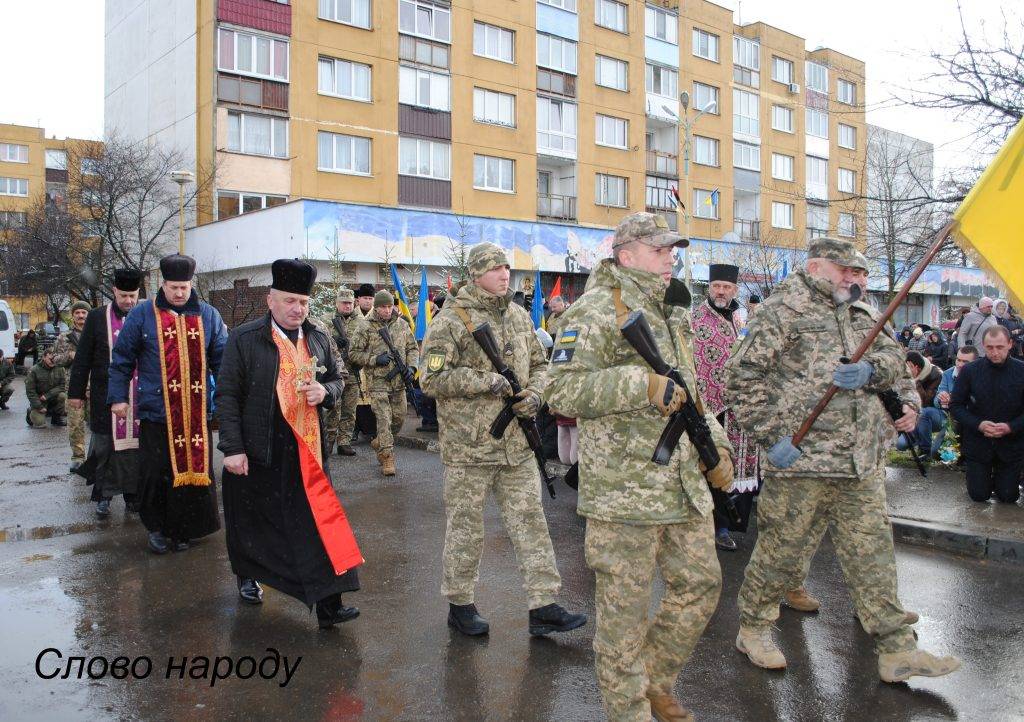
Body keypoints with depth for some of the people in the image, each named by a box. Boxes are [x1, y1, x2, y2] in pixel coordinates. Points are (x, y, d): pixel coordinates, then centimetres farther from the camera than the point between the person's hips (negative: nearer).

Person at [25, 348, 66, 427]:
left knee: (62, 396, -29)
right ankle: (31, 412, 18)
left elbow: (62, 386, -9)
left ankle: (57, 418, -5)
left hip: (53, 398, 3)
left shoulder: (60, 369, -6)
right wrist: (39, 407, -17)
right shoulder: (34, 370, -13)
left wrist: (47, 396, -22)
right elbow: (30, 391, -11)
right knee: (39, 423, -18)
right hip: (38, 400, -3)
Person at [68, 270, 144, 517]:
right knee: (104, 445, 4)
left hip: (140, 396, 1)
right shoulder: (97, 318, 2)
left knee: (135, 445, 5)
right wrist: (76, 392, 4)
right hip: (105, 395, -1)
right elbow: (83, 358, 5)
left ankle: (133, 495, 17)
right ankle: (103, 496, 17)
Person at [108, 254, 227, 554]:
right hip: (156, 413, -1)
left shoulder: (208, 315, 7)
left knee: (194, 470, 5)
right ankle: (157, 528, 22)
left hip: (196, 414, 2)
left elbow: (222, 360, 10)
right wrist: (118, 397, 2)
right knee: (156, 473, 3)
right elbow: (122, 358, 6)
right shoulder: (142, 315, 2)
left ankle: (181, 528, 21)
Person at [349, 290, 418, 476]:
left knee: (399, 417, 11)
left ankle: (379, 443, 35)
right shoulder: (365, 326, -5)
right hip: (377, 381, -5)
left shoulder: (402, 324, 7)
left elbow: (413, 348, 14)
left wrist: (411, 367, -3)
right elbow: (353, 353, -2)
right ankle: (387, 457, -2)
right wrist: (375, 359, -15)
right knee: (384, 419, -8)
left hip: (399, 381, 5)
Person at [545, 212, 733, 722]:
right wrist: (641, 384, -25)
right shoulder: (598, 310, -11)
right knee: (625, 608, 2)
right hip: (624, 488, -9)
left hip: (684, 484, 9)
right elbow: (562, 390, -20)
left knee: (700, 585, 17)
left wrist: (714, 444, 17)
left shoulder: (671, 312, 18)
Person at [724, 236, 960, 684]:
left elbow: (893, 357, 10)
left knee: (873, 555, 11)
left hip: (862, 462, 7)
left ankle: (897, 651, 21)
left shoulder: (861, 313, 16)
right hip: (800, 459, -6)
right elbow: (740, 378, -11)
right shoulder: (781, 312, -7)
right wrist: (773, 435, -16)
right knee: (781, 551, 5)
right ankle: (753, 629, 25)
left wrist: (870, 370, -13)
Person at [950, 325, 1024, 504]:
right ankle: (983, 475, 36)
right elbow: (955, 406, -3)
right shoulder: (969, 371, -7)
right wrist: (978, 424, -18)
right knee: (979, 495, 3)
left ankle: (1001, 475, 38)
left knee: (1009, 497, 5)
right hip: (977, 441, 0)